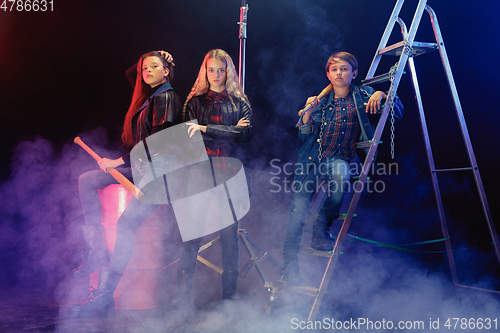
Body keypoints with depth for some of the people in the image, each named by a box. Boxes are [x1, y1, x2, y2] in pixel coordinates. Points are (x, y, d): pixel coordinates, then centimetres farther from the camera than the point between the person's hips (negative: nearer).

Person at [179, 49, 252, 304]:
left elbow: (247, 134, -3)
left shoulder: (240, 101, 13)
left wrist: (205, 129, -10)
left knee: (229, 232, 0)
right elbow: (188, 135, 1)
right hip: (201, 171, 0)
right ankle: (183, 293, 5)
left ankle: (229, 293, 13)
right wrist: (230, 131, -6)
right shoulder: (195, 101, 14)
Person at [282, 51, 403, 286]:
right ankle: (289, 262, 3)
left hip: (340, 159, -1)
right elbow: (304, 136, 7)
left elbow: (398, 111, 2)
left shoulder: (362, 95, 10)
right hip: (313, 159, 2)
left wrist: (381, 95, -16)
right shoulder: (322, 100, 12)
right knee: (299, 207, -14)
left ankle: (321, 229, -14)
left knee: (340, 173, -37)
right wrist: (308, 111, -9)